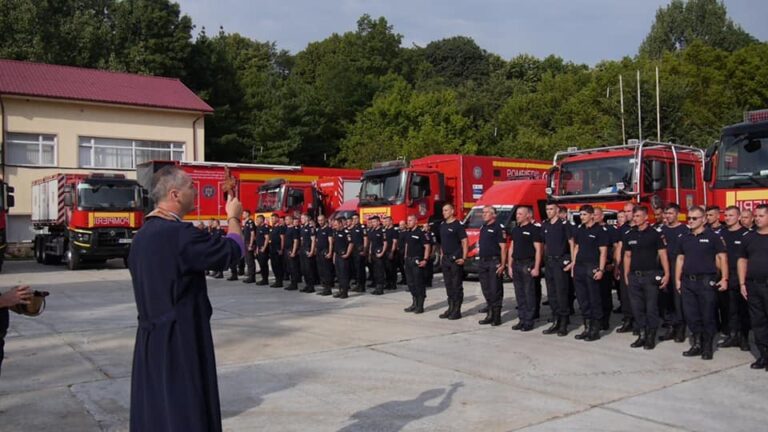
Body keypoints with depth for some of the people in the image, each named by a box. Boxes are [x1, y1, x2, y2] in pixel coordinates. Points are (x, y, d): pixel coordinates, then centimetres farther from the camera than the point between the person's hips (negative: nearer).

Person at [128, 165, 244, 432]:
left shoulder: (141, 237, 6)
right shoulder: (180, 234, -20)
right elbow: (233, 250, -10)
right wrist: (233, 217, 5)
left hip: (150, 339, 9)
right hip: (181, 340, -8)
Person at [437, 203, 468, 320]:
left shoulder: (458, 225, -10)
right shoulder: (442, 225, 12)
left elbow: (465, 242, -12)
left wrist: (463, 258, -17)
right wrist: (441, 255, 15)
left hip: (456, 259, -7)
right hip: (445, 259, 7)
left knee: (457, 285, -2)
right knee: (448, 285, 12)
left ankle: (457, 311, 3)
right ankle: (451, 308, 20)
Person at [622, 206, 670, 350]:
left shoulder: (655, 234, -3)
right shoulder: (630, 235, 10)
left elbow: (663, 254, -6)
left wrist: (666, 274, -12)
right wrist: (626, 275, 10)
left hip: (650, 276, -4)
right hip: (634, 276, 4)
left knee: (651, 307, 1)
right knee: (637, 308, 7)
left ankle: (651, 337, 10)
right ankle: (641, 335, 17)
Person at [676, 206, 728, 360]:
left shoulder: (712, 236, -3)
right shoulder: (685, 238, 12)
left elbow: (722, 257, -4)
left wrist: (724, 279, -11)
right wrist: (678, 279, 11)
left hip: (707, 281, -5)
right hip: (687, 282, 5)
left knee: (707, 315, 1)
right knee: (691, 315, 7)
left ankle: (707, 347, 12)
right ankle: (697, 344, 19)